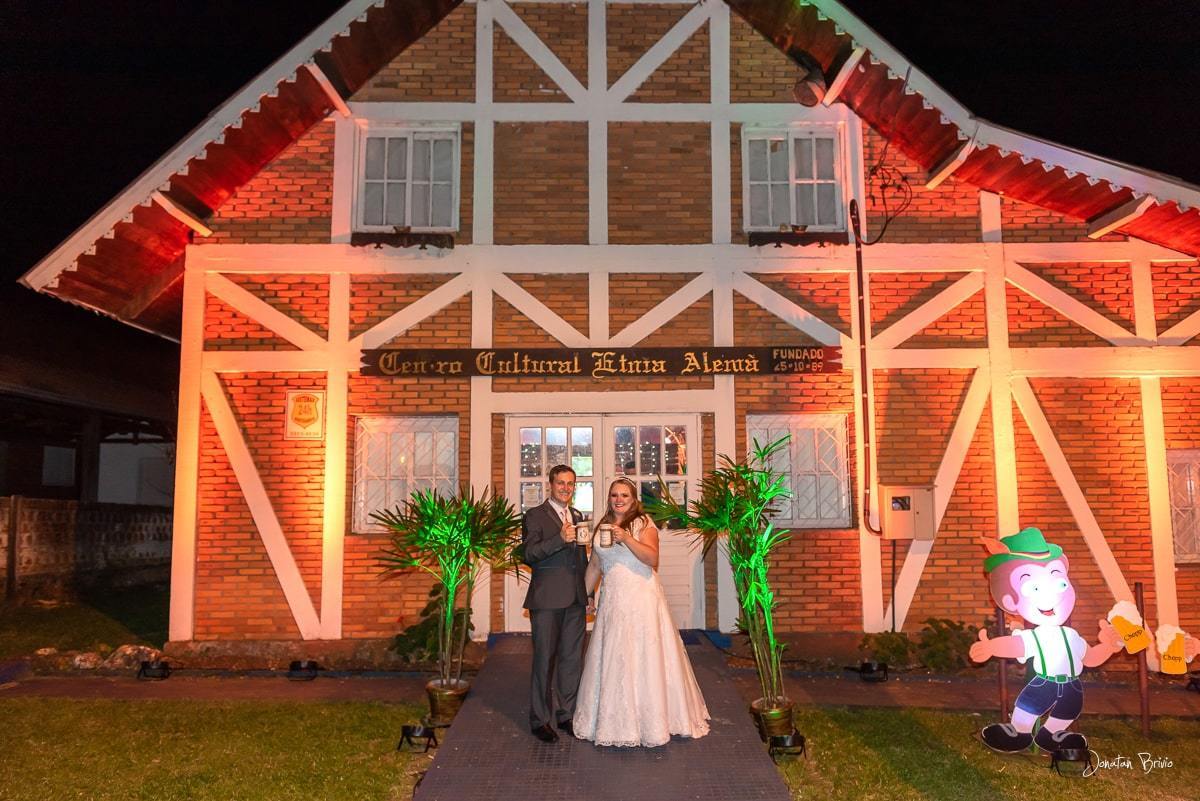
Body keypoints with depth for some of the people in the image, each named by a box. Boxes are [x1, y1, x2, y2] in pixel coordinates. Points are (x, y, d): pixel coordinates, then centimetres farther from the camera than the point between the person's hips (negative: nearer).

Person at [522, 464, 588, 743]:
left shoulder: (578, 516, 16)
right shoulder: (535, 516, -4)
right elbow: (529, 554, -14)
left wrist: (588, 591, 18)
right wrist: (559, 539, -27)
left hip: (575, 599, 6)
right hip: (547, 599, -6)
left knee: (572, 658, 11)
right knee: (544, 659, 1)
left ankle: (566, 714, 24)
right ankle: (540, 720, 12)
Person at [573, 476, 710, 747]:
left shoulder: (643, 523, -3)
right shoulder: (602, 527, 12)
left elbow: (652, 558, -17)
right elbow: (594, 565, 19)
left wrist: (626, 538, -26)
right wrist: (587, 594, 18)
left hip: (642, 598, -5)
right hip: (613, 599, 5)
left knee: (645, 657, -2)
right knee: (613, 658, 7)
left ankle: (651, 719, 10)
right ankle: (617, 719, 20)